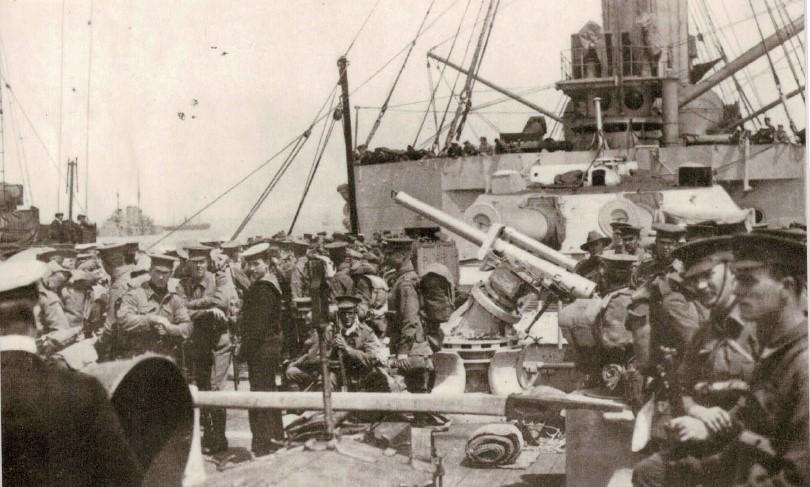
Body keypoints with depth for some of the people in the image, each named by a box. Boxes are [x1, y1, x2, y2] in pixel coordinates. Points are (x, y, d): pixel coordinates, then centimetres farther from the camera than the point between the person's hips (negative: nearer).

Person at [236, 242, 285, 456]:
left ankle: (264, 444, -2)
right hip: (270, 348, 11)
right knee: (268, 391, 20)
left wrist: (246, 350, -18)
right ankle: (276, 437, 31)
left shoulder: (262, 288, -17)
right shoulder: (271, 283, 15)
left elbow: (258, 324, -22)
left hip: (261, 349, -11)